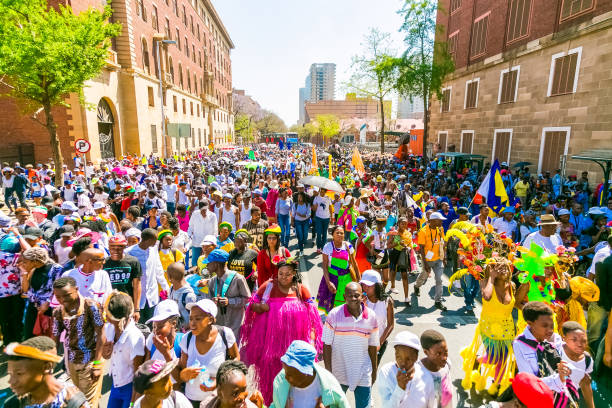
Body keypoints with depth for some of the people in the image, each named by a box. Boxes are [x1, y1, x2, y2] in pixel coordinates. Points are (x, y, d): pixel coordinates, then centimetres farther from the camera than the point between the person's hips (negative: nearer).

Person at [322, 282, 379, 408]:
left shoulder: (371, 316, -7)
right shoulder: (334, 314, -15)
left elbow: (372, 346, 4)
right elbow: (327, 345, -10)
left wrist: (374, 370, 10)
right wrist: (328, 370, -11)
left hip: (362, 373, 1)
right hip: (338, 372, -1)